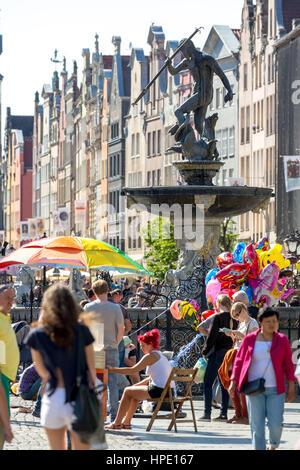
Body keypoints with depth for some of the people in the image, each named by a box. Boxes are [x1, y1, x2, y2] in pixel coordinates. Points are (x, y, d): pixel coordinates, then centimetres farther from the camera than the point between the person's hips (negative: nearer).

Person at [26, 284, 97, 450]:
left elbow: (42, 371, 9)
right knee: (81, 449, 7)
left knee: (57, 449, 15)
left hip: (52, 398, 1)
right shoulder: (82, 331, -6)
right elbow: (91, 368, 1)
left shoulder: (37, 335, -4)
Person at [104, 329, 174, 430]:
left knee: (127, 391, 5)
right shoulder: (160, 355, 19)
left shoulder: (150, 356, -9)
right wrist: (138, 384, 18)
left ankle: (117, 423, 11)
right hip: (167, 390, 9)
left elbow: (133, 370, -10)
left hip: (158, 390, -9)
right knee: (134, 390, 26)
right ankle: (126, 422, 28)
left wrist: (112, 369, -6)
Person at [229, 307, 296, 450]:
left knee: (276, 424, -4)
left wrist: (291, 387, 4)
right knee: (257, 425, -1)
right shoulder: (249, 339, 3)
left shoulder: (282, 340, 4)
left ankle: (273, 446, 26)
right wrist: (233, 382, 1)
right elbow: (239, 361, 8)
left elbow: (289, 365, 8)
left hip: (275, 390, 0)